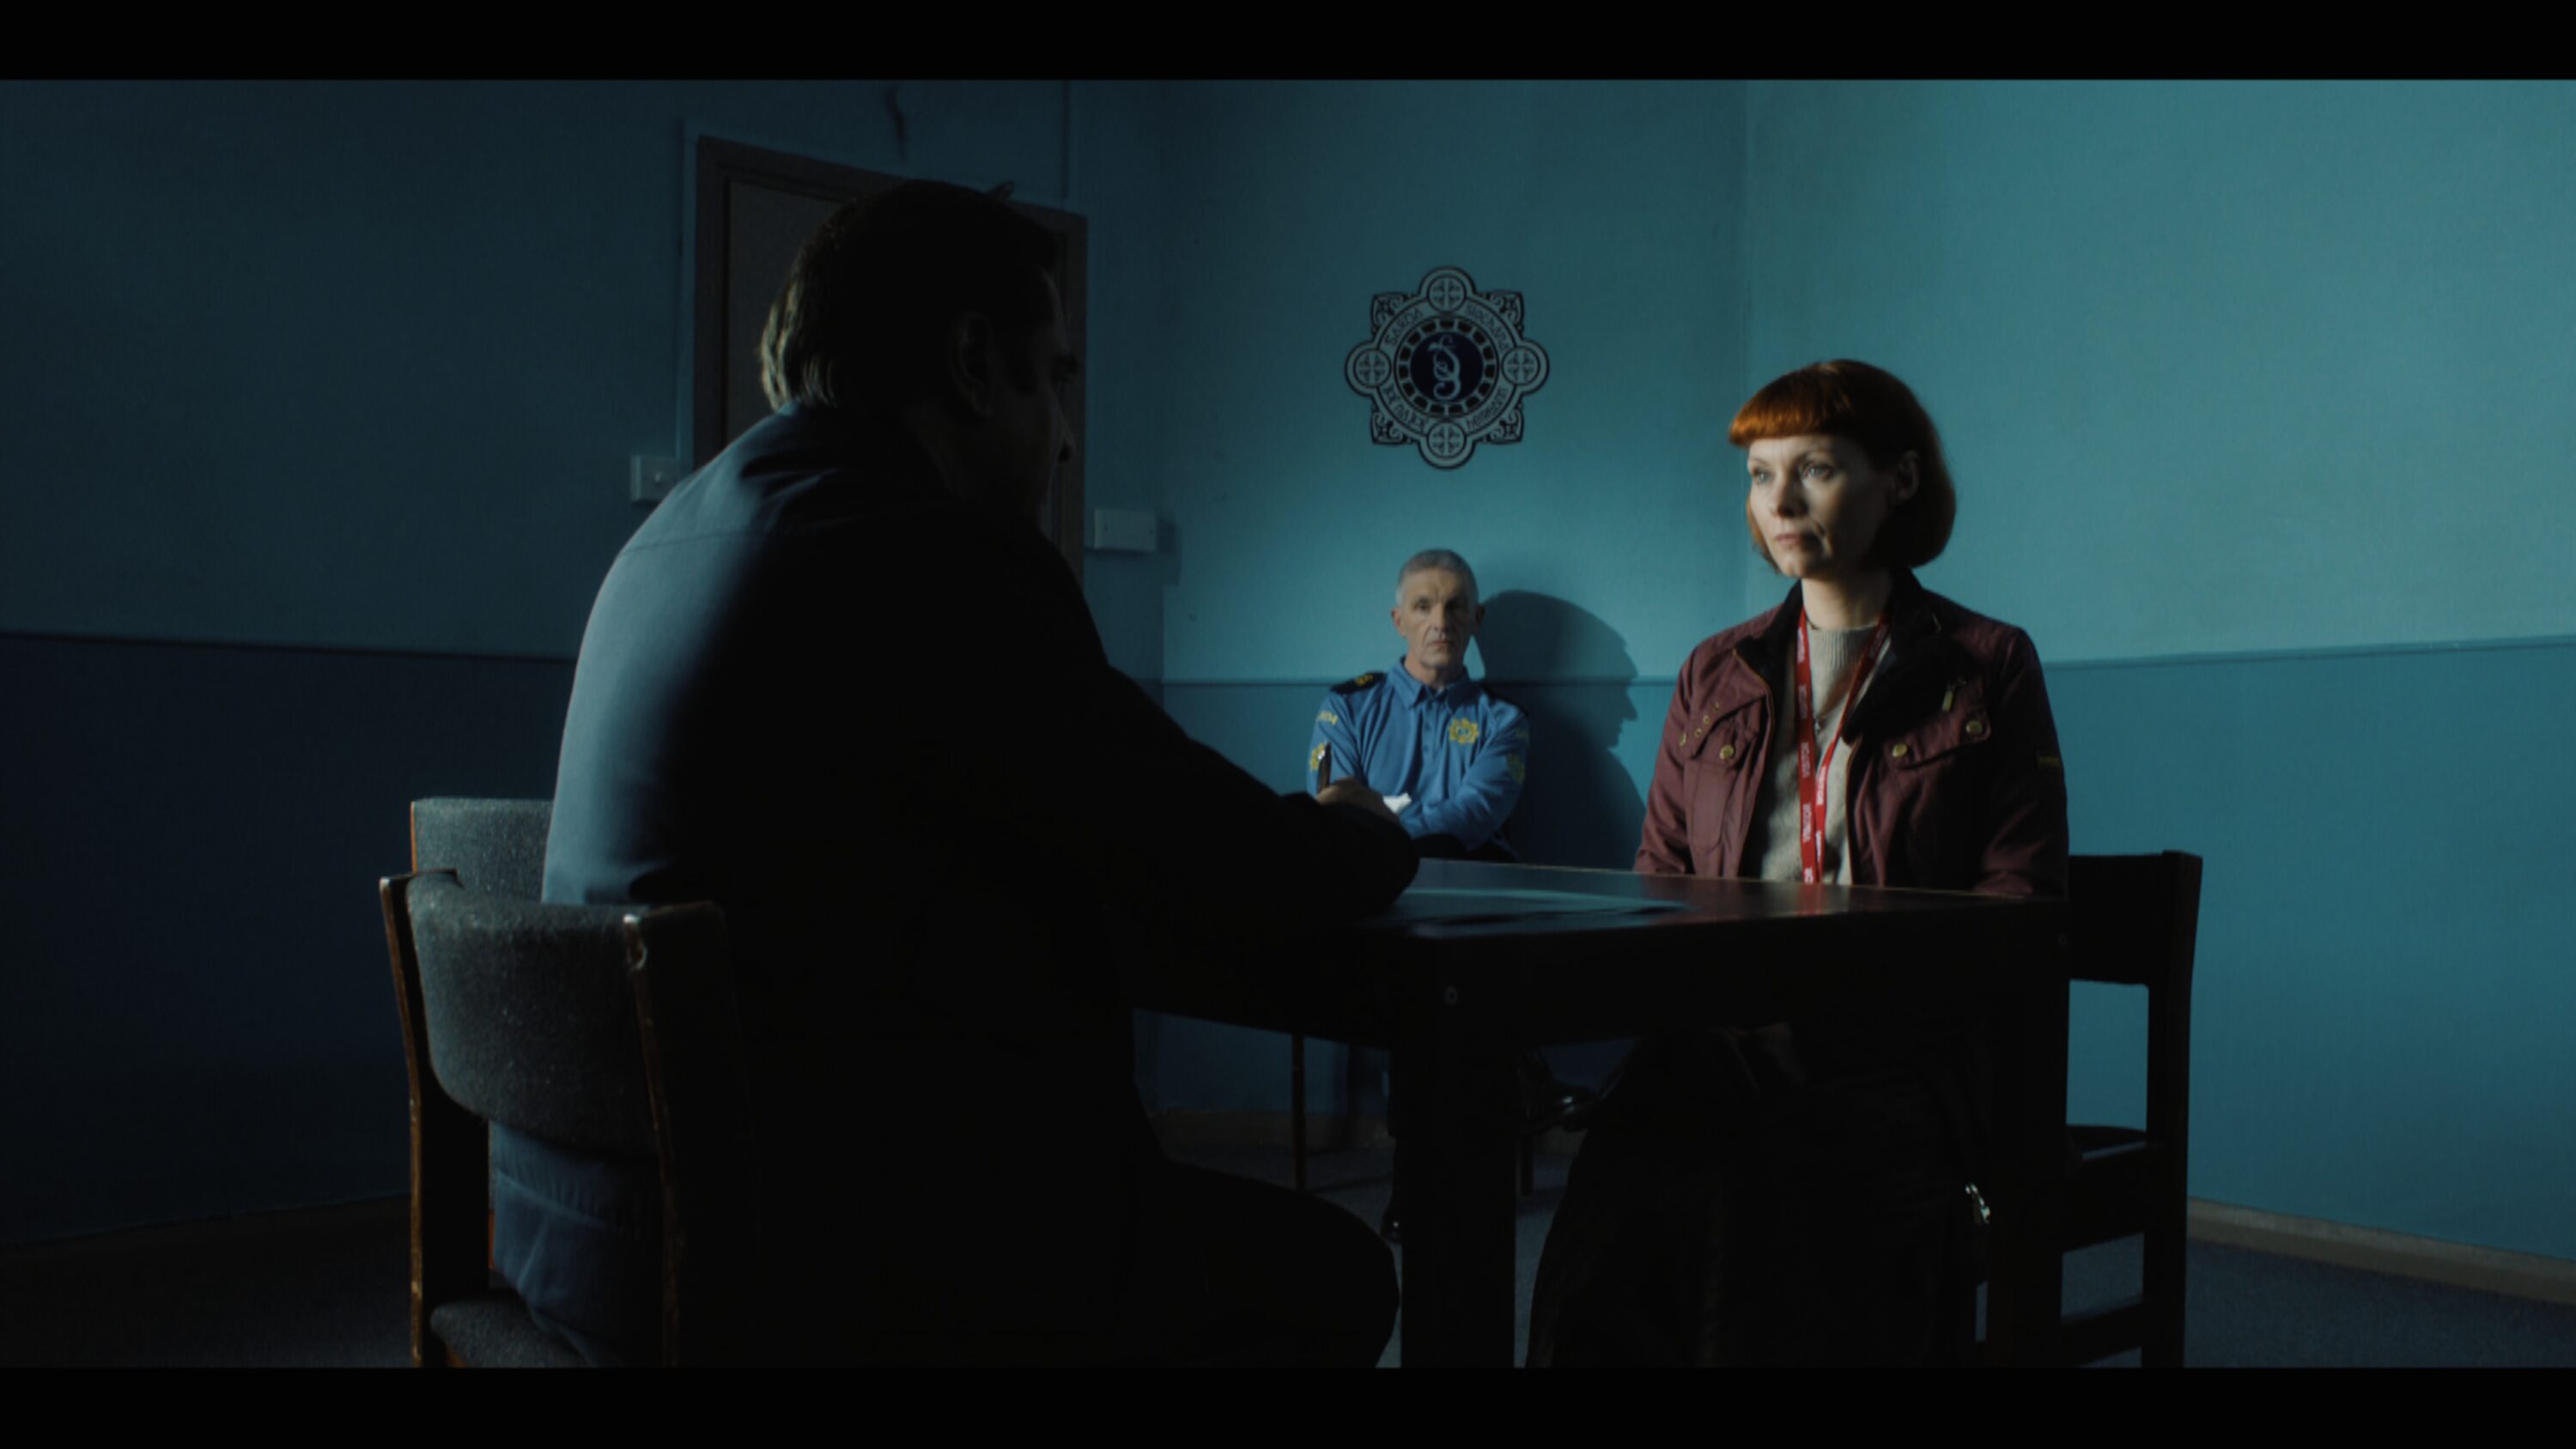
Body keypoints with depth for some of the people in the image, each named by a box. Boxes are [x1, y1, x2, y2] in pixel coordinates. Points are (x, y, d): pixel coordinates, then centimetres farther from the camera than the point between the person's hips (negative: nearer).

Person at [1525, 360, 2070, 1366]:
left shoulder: (1987, 668, 11)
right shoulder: (1716, 675, 22)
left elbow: (2019, 897, 5)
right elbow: (1660, 869, 22)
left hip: (1894, 1047, -2)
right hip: (1718, 1042, 2)